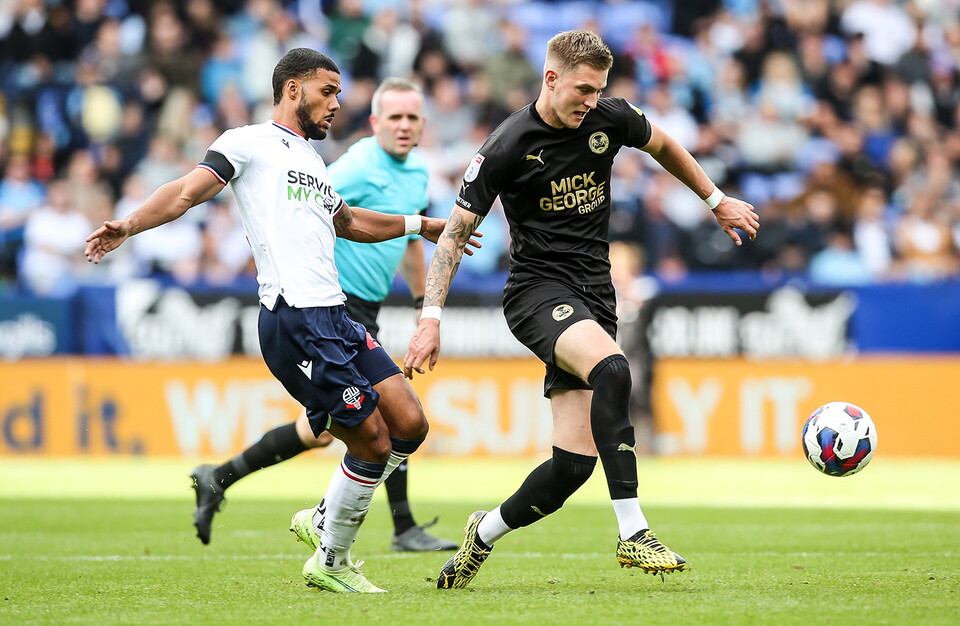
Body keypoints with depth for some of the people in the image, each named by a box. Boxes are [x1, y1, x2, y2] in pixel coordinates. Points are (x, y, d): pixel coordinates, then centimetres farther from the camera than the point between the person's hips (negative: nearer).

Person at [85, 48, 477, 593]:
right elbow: (188, 191, -9)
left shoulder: (311, 160, 27)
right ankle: (331, 563, 9)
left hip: (336, 318, 9)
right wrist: (129, 225, -26)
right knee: (373, 442, -8)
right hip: (294, 319, -9)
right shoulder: (249, 143, 2)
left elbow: (348, 222, 44)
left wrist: (421, 225, 52)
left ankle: (324, 520, 20)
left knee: (410, 426, 3)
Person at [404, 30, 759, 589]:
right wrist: (431, 318, -12)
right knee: (612, 369, -36)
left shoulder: (610, 119, 1)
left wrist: (717, 201, 29)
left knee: (575, 462, -4)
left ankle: (485, 534, 23)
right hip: (537, 288, -5)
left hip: (593, 299, 5)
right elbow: (455, 232, -5)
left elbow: (663, 146, 24)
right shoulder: (507, 147, -11)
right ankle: (632, 532, -36)